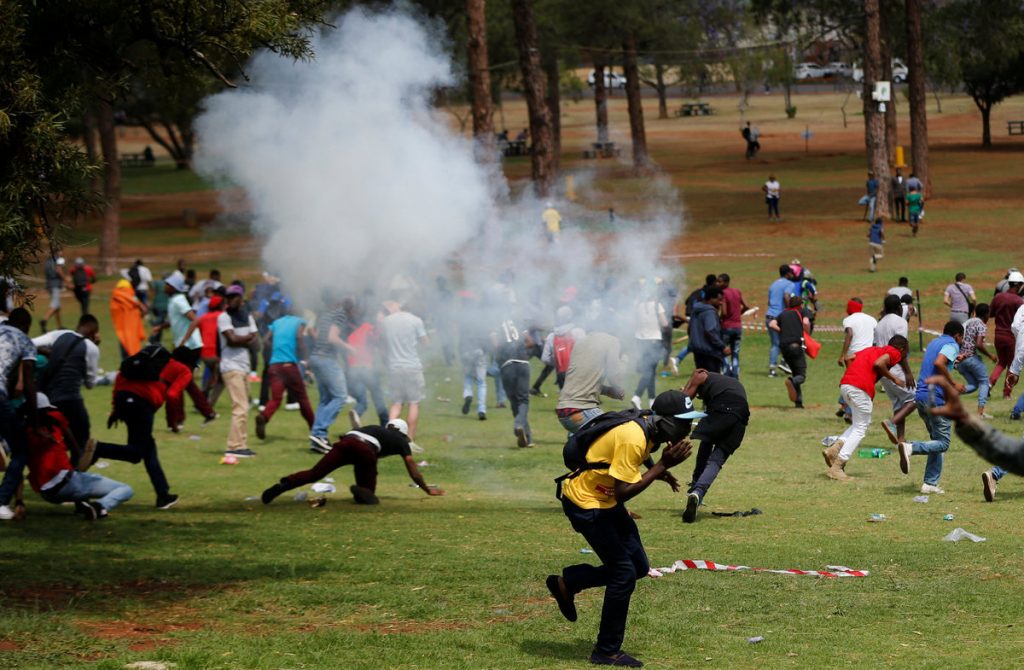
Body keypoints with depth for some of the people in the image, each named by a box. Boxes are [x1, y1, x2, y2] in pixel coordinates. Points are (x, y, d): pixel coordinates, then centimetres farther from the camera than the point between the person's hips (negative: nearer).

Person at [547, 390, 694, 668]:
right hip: (585, 502, -9)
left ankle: (567, 582, 24)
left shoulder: (648, 430, -1)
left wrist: (659, 472, -2)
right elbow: (623, 492, -30)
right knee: (624, 574, -8)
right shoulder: (633, 439, -29)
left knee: (638, 567, 10)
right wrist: (663, 465, -27)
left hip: (606, 501, 9)